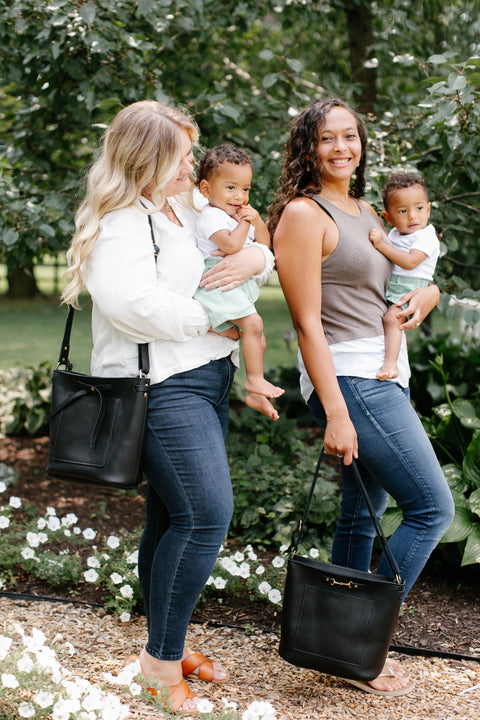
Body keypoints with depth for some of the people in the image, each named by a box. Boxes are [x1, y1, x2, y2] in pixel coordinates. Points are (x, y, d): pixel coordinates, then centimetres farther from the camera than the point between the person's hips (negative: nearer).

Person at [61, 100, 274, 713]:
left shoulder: (188, 211, 18)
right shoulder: (122, 225, -11)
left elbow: (253, 252, 27)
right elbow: (133, 301, -28)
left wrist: (258, 257, 1)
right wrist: (210, 320, -15)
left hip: (207, 378, 9)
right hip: (161, 383, -9)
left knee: (172, 518, 14)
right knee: (206, 513, -15)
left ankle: (169, 645, 24)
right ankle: (162, 658, -4)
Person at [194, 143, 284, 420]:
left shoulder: (241, 215, 17)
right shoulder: (210, 217, -14)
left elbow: (264, 244, 16)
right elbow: (231, 245, -28)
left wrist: (257, 220, -1)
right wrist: (243, 223, -13)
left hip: (240, 283, 10)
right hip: (219, 283, -10)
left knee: (256, 330, 10)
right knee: (252, 323, -23)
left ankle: (255, 394, 18)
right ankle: (255, 379, -12)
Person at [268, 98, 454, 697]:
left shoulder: (367, 213, 17)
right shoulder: (303, 214, -9)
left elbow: (426, 280, 27)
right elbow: (308, 322, -15)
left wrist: (424, 295, 1)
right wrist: (335, 415, -20)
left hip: (386, 375, 8)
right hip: (348, 378, -8)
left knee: (362, 513, 13)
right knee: (432, 508, -6)